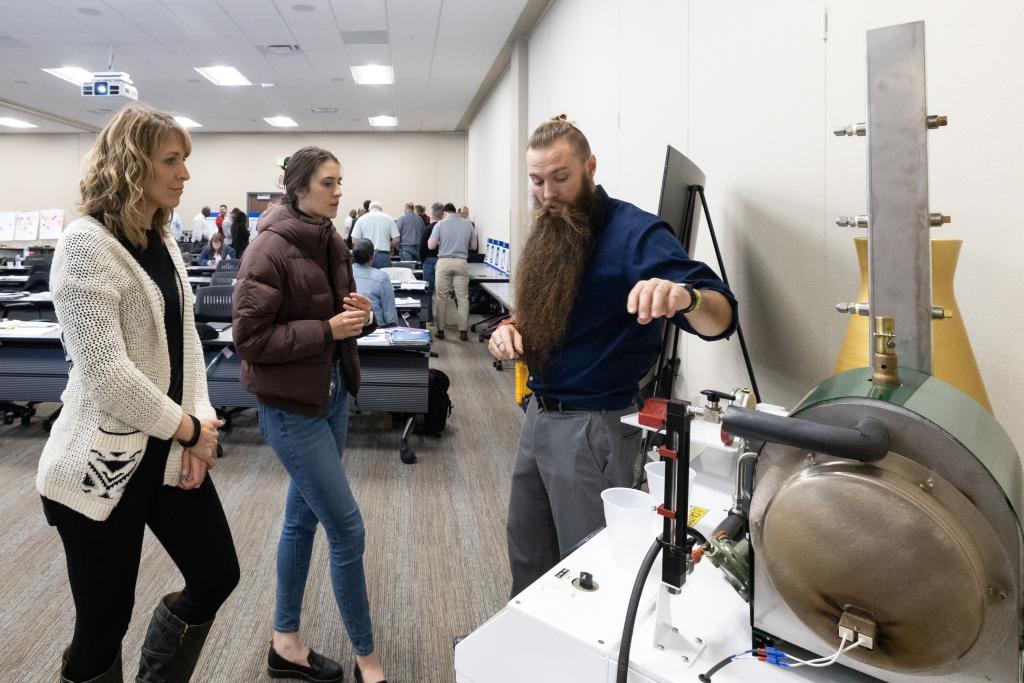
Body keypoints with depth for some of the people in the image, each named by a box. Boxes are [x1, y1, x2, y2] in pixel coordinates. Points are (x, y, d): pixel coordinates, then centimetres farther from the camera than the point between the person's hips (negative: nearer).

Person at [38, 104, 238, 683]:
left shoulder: (163, 241, 9)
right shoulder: (87, 243, -15)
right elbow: (105, 371, -22)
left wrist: (200, 421, -4)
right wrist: (188, 428, -13)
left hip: (169, 451, 7)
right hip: (105, 460, -7)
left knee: (218, 576, 14)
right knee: (105, 620, 9)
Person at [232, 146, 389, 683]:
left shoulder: (332, 243, 7)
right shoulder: (269, 249, -16)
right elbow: (249, 337, -18)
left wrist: (361, 315, -5)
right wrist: (327, 330, -22)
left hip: (333, 392, 8)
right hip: (290, 404, -8)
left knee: (303, 517, 17)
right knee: (347, 528, -2)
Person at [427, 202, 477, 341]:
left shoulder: (440, 224, -2)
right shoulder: (467, 224, 6)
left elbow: (431, 245, -5)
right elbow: (473, 246, 12)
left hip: (444, 262, -1)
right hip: (461, 263, 1)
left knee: (442, 298, 7)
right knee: (463, 298, 5)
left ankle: (440, 330, 11)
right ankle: (463, 331, 4)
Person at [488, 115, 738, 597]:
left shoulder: (635, 232, -15)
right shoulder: (549, 234, 8)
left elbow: (721, 318, -24)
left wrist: (686, 295, -47)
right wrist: (511, 327, -3)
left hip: (593, 426, -8)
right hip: (539, 415, 8)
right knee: (527, 556, 21)